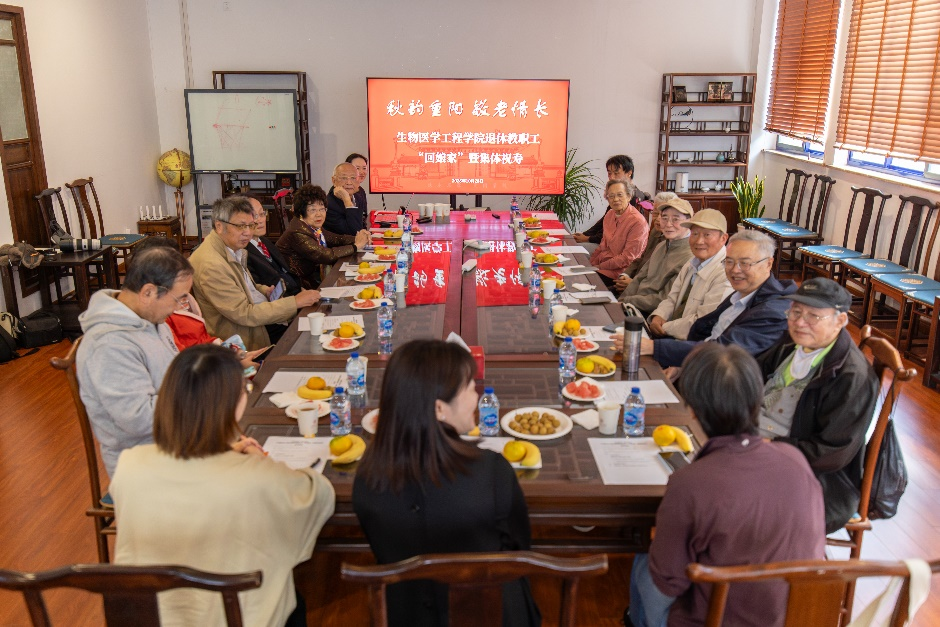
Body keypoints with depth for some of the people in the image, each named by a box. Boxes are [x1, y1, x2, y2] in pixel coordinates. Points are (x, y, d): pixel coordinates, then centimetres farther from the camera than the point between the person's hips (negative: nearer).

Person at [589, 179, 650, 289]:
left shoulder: (638, 222, -18)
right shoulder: (610, 215, 8)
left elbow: (627, 258, -18)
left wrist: (600, 266, -15)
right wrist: (592, 263, 2)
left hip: (619, 271, -8)